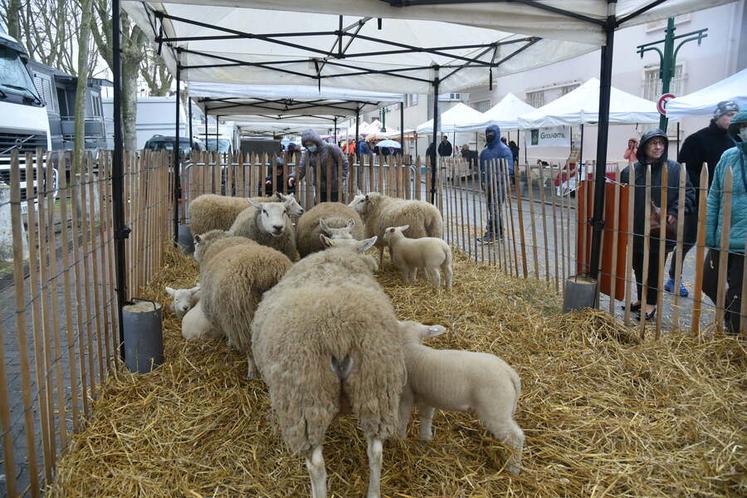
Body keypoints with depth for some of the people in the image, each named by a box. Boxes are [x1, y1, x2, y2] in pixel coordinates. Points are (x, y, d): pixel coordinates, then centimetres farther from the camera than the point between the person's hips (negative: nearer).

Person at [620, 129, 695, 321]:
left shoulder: (674, 169, -4)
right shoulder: (631, 170, 0)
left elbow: (688, 194, -2)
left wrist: (675, 212, -16)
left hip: (660, 232, -3)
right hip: (636, 230, 3)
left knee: (654, 268, 6)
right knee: (638, 267, 15)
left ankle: (651, 303, 19)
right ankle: (641, 299, 32)